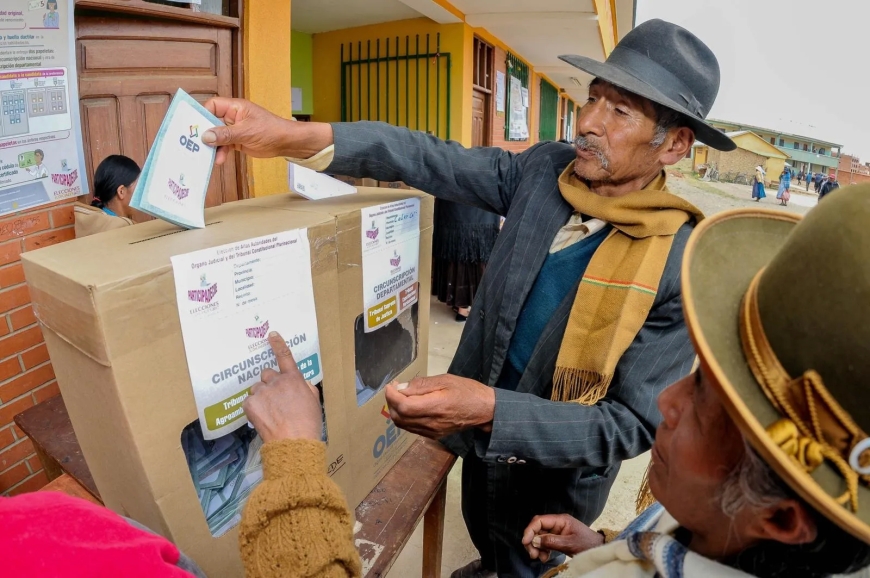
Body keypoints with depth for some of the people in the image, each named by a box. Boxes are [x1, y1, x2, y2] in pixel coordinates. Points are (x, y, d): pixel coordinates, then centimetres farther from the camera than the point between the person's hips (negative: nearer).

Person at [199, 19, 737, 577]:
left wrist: (491, 410, -39)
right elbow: (429, 158, -18)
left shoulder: (684, 267, -28)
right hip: (483, 444, 6)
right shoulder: (543, 169, -14)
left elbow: (635, 424, -27)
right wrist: (295, 135, -31)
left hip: (552, 480, -5)